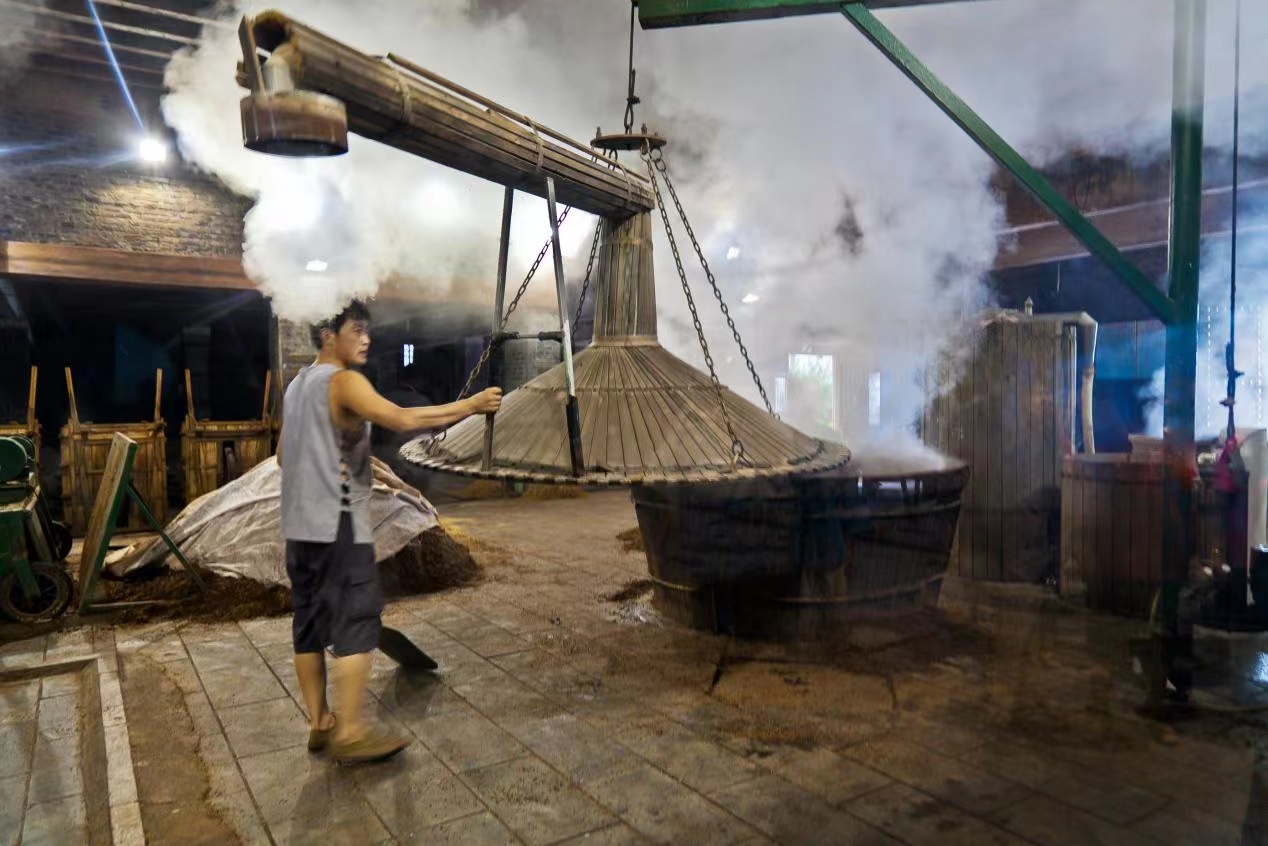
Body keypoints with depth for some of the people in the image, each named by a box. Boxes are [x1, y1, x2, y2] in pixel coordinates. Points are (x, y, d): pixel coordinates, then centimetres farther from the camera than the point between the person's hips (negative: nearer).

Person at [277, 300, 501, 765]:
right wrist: (470, 405, -23)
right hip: (338, 524, -9)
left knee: (310, 625, 11)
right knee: (356, 624, -5)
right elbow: (403, 419, -27)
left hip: (300, 526, 9)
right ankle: (350, 731, -1)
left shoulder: (297, 385, 17)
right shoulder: (343, 381, -12)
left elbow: (283, 455, 23)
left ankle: (319, 723, 20)